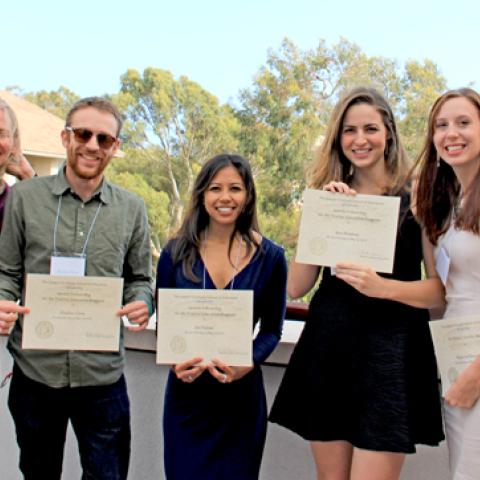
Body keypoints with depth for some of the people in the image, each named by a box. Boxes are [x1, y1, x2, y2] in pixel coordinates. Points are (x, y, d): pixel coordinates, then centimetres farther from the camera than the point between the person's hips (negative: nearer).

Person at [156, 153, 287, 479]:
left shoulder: (270, 256, -4)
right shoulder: (177, 252, -1)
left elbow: (272, 330, 2)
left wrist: (249, 363, -16)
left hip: (241, 393, -1)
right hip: (185, 391, 1)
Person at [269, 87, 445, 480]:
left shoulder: (415, 197, -1)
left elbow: (442, 288, -5)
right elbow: (296, 287, 2)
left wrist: (382, 287, -22)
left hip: (389, 353, -4)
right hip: (327, 349, 4)